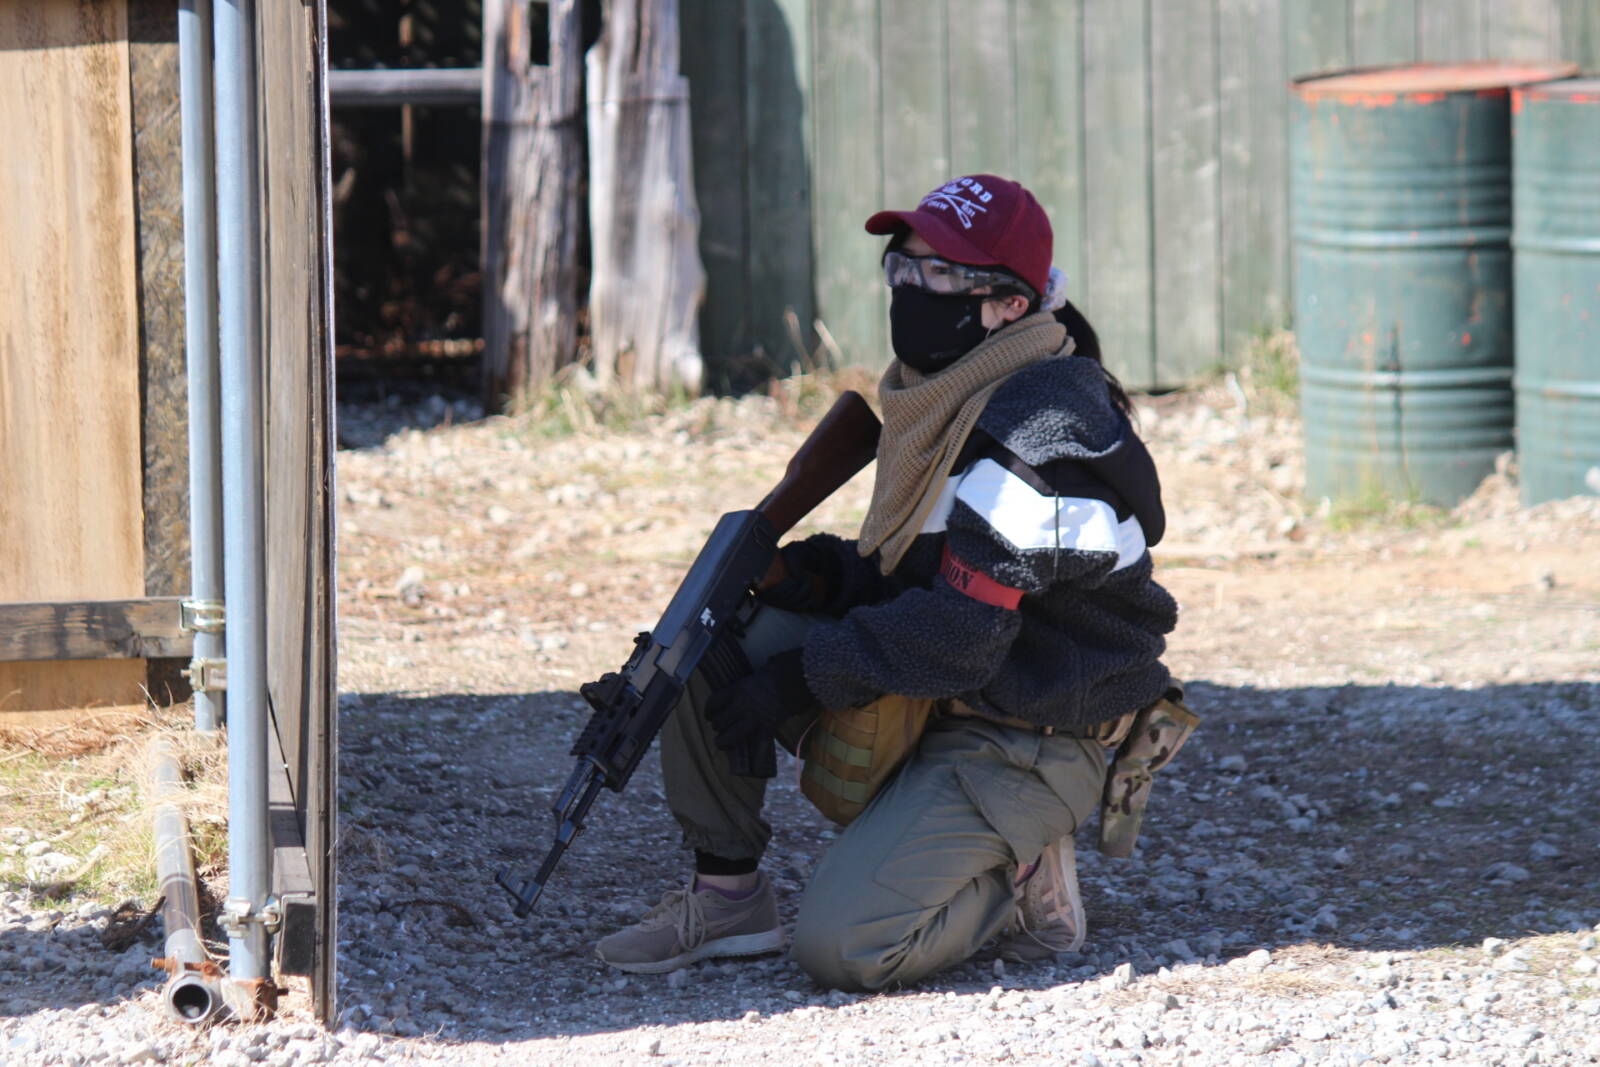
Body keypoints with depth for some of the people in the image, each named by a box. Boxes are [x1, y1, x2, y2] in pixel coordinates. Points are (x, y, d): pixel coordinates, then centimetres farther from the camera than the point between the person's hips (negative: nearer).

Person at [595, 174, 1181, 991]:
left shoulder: (1037, 432, -22)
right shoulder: (944, 397, 9)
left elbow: (961, 635, -25)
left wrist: (800, 679, -18)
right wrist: (821, 573, -5)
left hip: (1027, 748, -9)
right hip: (926, 704, 9)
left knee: (840, 945, -23)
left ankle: (1016, 879, 2)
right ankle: (728, 894, 7)